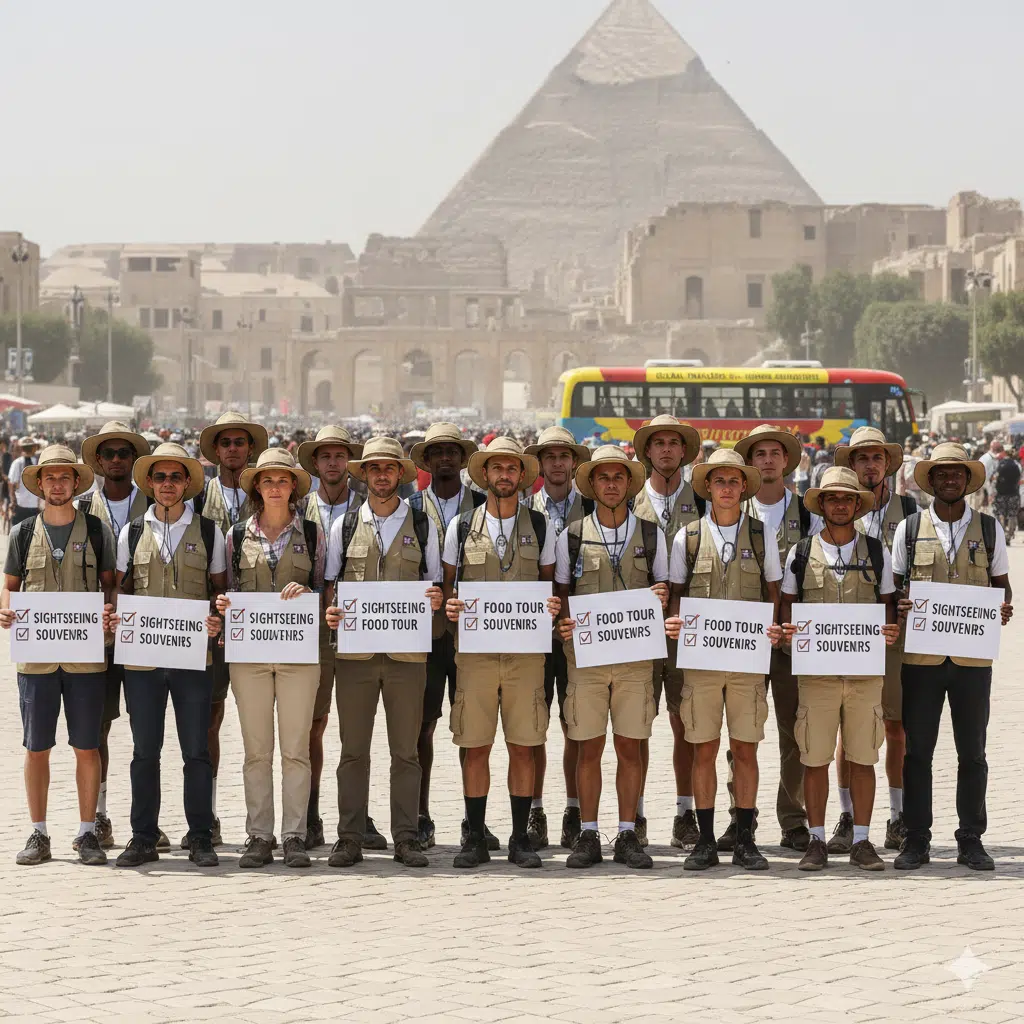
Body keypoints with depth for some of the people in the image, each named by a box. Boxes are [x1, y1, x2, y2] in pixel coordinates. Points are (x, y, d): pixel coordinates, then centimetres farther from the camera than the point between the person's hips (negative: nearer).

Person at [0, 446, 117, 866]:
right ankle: (38, 835, 11)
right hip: (35, 654, 1)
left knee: (87, 747, 2)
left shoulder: (97, 531, 6)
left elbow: (110, 584, 8)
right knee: (36, 748, 3)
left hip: (86, 654, -1)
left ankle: (87, 833, 10)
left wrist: (109, 612, -12)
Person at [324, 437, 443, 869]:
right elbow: (328, 582, 12)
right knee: (353, 749, 1)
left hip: (407, 651, 0)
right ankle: (349, 840, 6)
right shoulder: (345, 526, 11)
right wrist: (330, 611, -8)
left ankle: (406, 838, 7)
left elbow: (434, 582, 12)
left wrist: (435, 598, -10)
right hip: (355, 650, 0)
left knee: (405, 750, 2)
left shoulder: (422, 526, 10)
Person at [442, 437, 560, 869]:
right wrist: (450, 605, -9)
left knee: (523, 747, 1)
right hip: (475, 650, 0)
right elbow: (448, 584, 12)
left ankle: (520, 838, 10)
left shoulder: (540, 528, 9)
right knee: (475, 747, 0)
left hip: (525, 650, 0)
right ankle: (475, 838, 8)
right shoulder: (461, 527, 8)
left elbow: (549, 584, 14)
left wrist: (552, 606, -7)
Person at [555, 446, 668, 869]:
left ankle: (627, 835, 8)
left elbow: (664, 588, 15)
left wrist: (662, 596, -8)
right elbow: (561, 593, 11)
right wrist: (562, 622, -8)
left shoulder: (652, 535, 9)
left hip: (636, 654, 1)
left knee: (630, 747, 1)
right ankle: (588, 836, 8)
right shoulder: (571, 537, 7)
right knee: (588, 748, 0)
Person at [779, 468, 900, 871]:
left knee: (862, 758, 3)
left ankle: (860, 841, 10)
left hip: (866, 670, 1)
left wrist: (891, 630, -7)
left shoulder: (877, 552, 10)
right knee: (815, 758, 0)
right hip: (816, 670, -1)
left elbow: (888, 603, 13)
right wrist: (788, 630, -9)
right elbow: (786, 603, 12)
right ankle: (816, 841, 9)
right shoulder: (800, 553, 8)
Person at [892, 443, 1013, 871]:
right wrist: (900, 606, -12)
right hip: (922, 655, -1)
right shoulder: (909, 529, 6)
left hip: (973, 655, 1)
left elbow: (1002, 584, 13)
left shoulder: (988, 530, 8)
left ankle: (971, 840, 13)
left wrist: (1004, 608, -8)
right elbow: (893, 585, 10)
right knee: (917, 750, 1)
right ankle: (916, 840, 8)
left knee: (972, 752, 5)